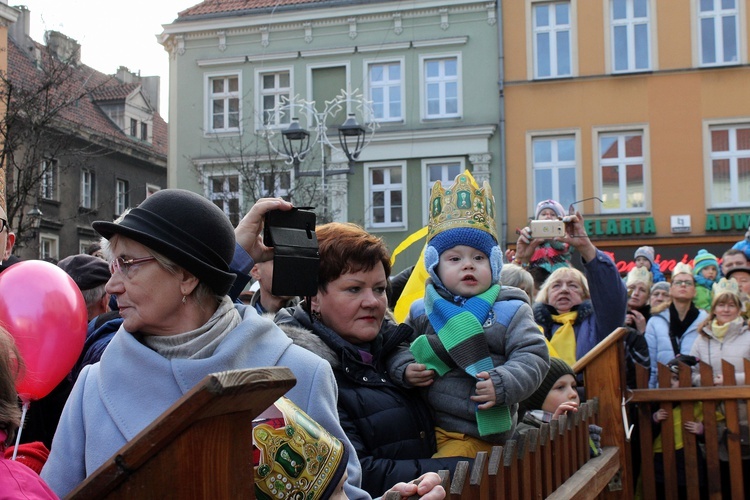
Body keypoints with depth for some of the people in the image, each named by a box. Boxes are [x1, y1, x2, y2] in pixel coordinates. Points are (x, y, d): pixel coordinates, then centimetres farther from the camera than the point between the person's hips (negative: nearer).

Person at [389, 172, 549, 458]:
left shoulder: (509, 312, 1)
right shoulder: (422, 311, 10)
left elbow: (533, 357, -3)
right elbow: (400, 348, 19)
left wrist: (503, 385, -18)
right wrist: (405, 370, -3)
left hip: (477, 434, -4)